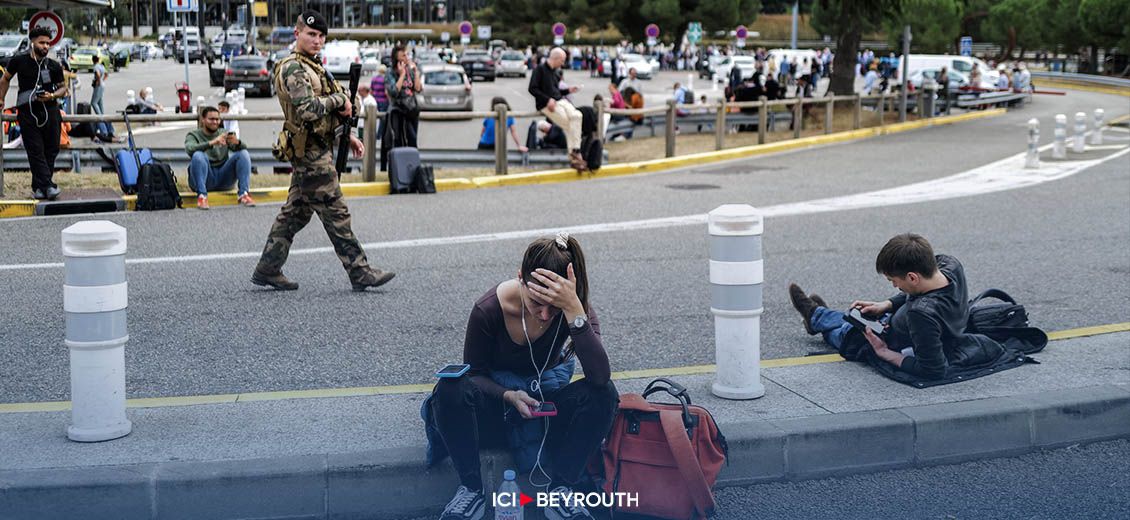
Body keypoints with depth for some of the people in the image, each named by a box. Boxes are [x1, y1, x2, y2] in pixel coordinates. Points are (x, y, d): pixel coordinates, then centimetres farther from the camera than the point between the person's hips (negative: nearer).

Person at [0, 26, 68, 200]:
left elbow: (63, 88, 13)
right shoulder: (19, 61, 1)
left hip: (50, 110, 2)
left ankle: (38, 187, 13)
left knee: (51, 150, 2)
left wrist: (52, 96, -7)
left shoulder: (54, 66, 4)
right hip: (27, 112, -2)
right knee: (36, 151, -8)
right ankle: (47, 186, -12)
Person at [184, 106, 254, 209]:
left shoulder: (224, 133, 13)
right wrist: (212, 143, -36)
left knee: (244, 153, -16)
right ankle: (201, 196, -34)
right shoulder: (194, 135, 4)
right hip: (205, 178, -3)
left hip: (223, 178, 3)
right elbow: (189, 149, -21)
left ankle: (244, 194, -24)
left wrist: (237, 143, -28)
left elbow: (244, 148, -3)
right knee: (198, 155, -31)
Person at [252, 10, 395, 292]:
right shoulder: (293, 69, -14)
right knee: (336, 214, -6)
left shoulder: (311, 67, 18)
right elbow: (308, 111, -27)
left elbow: (324, 114, 25)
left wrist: (347, 136, 16)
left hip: (309, 153, 10)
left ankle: (267, 269, 19)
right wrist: (340, 98, -15)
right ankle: (361, 274, -1)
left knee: (294, 214, 13)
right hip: (312, 153, -10)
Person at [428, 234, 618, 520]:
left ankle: (561, 490, -21)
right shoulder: (488, 309, -24)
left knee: (604, 394, -30)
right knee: (451, 387, -34)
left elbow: (600, 376, -37)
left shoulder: (575, 305, -22)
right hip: (498, 397, -1)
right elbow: (475, 373, -8)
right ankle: (471, 489, -20)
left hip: (546, 394, 1)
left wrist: (574, 310, -46)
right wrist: (510, 396, -30)